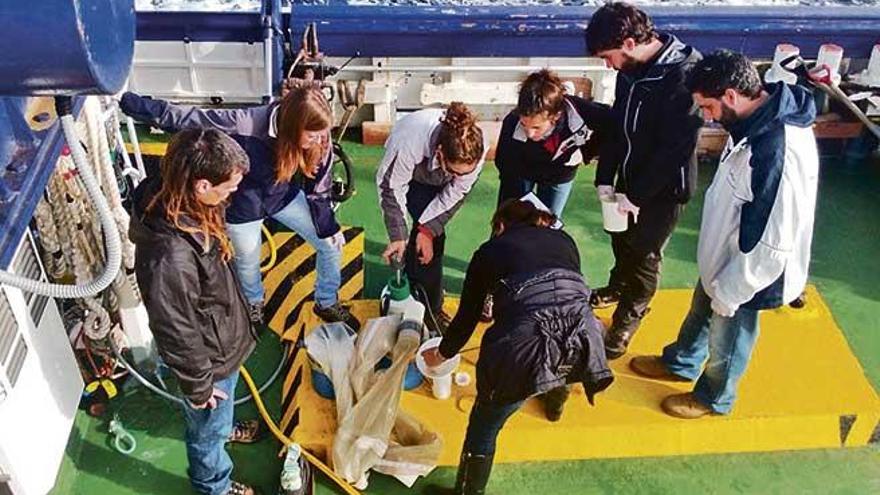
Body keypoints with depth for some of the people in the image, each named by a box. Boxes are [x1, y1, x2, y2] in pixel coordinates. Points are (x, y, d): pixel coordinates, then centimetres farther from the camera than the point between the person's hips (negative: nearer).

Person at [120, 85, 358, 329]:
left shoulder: (319, 140, -25)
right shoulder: (248, 123, -39)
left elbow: (319, 188, -9)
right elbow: (185, 117, -31)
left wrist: (329, 228, -2)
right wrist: (128, 101, -30)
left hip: (285, 195, 3)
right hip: (244, 203, -3)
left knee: (332, 244, 6)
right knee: (248, 262, 17)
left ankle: (327, 303, 35)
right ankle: (253, 305, 54)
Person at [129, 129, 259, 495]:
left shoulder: (170, 198, -16)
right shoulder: (170, 257, -44)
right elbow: (176, 332, -29)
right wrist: (198, 385, -13)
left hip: (221, 335, 8)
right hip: (209, 356, -7)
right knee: (207, 427, 23)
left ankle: (223, 426, 69)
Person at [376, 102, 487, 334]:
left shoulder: (478, 148, -37)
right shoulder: (409, 141, -45)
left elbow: (456, 193, -22)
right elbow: (392, 188, -27)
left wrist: (428, 229, -25)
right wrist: (398, 236, -26)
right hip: (411, 174, -3)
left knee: (432, 234, -3)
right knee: (432, 236, -13)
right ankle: (431, 307, 1)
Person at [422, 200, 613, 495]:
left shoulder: (490, 249, 20)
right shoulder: (563, 239, 26)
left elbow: (467, 318, 25)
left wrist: (441, 354, 44)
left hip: (527, 343, -4)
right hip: (584, 337, 4)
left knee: (483, 430, 17)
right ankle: (555, 394, 60)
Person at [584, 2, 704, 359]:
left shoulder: (684, 75, -27)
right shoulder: (631, 70, -4)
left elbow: (676, 148, -25)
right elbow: (617, 124, 5)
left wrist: (637, 195, -20)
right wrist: (605, 178, -3)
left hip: (663, 187, -7)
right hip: (629, 177, 7)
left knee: (644, 254, 8)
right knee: (621, 238, 23)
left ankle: (626, 320, 30)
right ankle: (618, 287, 51)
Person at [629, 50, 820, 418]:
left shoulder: (778, 154, -37)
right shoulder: (762, 115, -8)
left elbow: (770, 246, -31)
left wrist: (729, 294, -18)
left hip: (747, 274, -8)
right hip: (725, 257, 8)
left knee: (726, 340, 18)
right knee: (700, 312, 29)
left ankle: (714, 398, 46)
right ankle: (679, 363, 56)